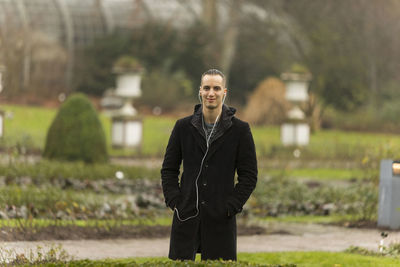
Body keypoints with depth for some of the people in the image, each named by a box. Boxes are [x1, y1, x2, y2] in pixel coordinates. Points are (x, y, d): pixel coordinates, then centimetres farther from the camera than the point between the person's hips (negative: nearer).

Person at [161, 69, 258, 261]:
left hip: (221, 219, -1)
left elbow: (249, 175, 4)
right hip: (187, 218, 1)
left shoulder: (240, 130, 2)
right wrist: (174, 201, -1)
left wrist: (231, 207, -6)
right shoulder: (183, 127, 7)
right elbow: (168, 169, 13)